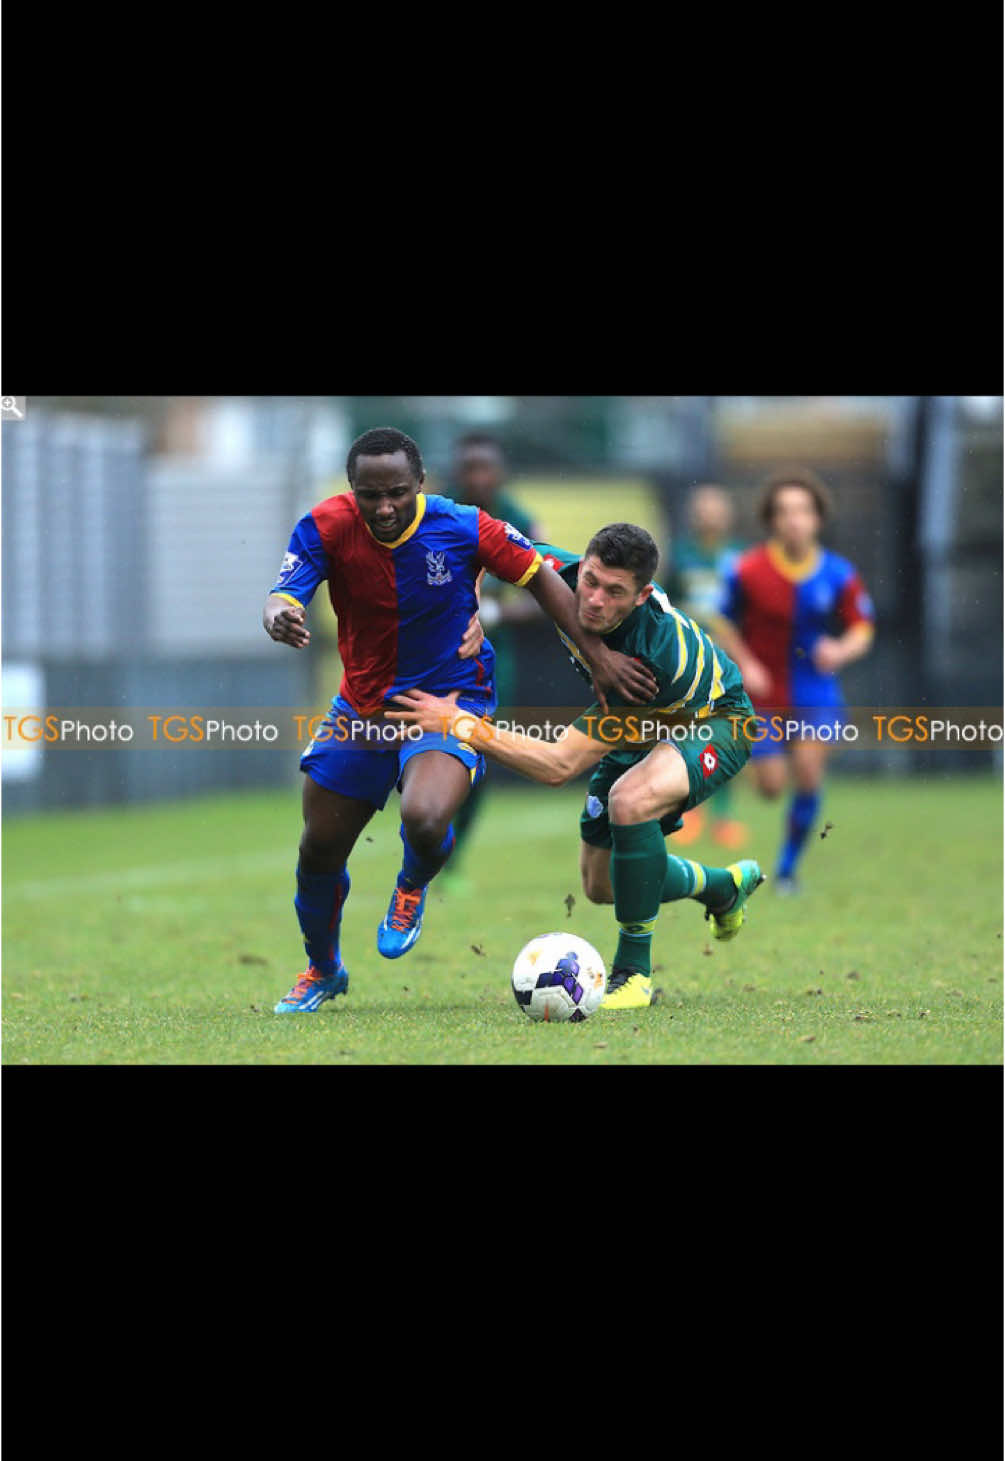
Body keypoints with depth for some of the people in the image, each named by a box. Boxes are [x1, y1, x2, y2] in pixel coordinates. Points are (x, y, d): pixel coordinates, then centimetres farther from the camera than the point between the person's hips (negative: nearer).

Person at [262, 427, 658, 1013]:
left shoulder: (463, 526, -20)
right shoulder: (326, 528, -17)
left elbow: (540, 576, -7)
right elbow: (283, 600, -25)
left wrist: (597, 651, -9)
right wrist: (279, 619, -50)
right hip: (363, 706, 3)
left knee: (424, 821, -31)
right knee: (320, 849, 9)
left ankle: (413, 887, 9)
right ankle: (323, 971, 39)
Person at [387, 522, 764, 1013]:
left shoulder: (651, 656, -43)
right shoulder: (555, 570, -27)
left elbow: (559, 765, -43)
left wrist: (458, 723, -43)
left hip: (713, 723, -8)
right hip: (643, 732, 8)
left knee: (630, 799, -39)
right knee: (601, 884, 12)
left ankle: (634, 971, -22)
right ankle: (726, 886, 42)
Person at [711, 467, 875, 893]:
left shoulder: (838, 575, -9)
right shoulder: (748, 571, -13)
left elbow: (862, 629, 0)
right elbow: (726, 623, 1)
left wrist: (842, 651, -22)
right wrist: (745, 665, -14)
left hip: (816, 694, 1)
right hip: (764, 694, -1)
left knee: (808, 776, -13)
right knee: (772, 786, -1)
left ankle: (788, 867, 7)